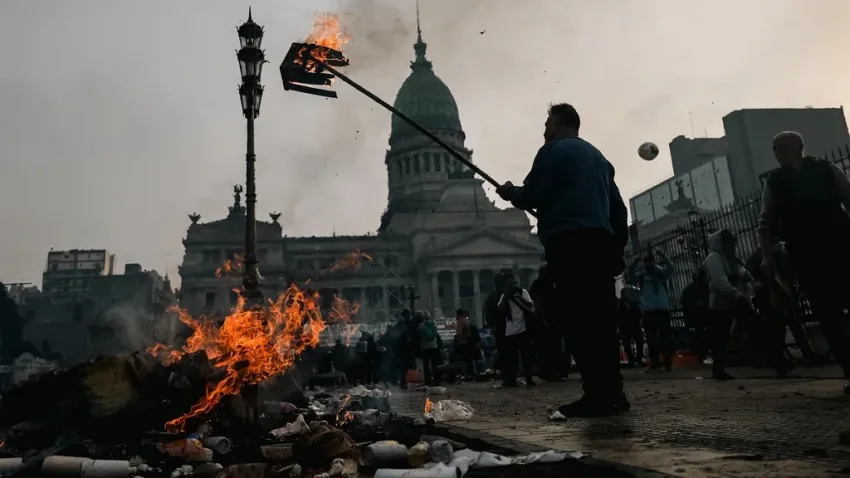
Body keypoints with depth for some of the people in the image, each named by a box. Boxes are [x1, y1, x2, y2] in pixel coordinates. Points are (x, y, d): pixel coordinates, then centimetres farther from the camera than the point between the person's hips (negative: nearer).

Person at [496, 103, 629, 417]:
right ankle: (612, 393, 10)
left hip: (569, 243, -8)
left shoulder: (553, 150, 3)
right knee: (601, 317, 8)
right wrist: (618, 247, 24)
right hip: (600, 241, 8)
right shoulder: (598, 156, 26)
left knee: (578, 319, -8)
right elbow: (618, 206, 22)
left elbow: (531, 197, -7)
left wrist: (510, 193, 13)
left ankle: (597, 395, -9)